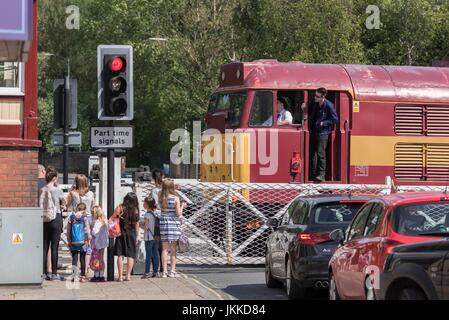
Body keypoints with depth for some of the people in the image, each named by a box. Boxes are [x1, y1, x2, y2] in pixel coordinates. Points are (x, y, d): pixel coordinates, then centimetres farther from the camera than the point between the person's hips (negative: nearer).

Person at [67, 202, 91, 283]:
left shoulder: (71, 217, -1)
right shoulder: (85, 217, -7)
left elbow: (68, 230, 4)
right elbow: (87, 229, -3)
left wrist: (69, 241, 12)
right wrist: (89, 239, 7)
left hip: (73, 242, 1)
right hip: (83, 242, -1)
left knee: (74, 258, 4)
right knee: (82, 258, 6)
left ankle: (74, 275, -6)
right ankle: (83, 276, 8)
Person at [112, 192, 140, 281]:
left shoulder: (120, 208, -6)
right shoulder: (135, 210, -1)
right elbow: (137, 224, 4)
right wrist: (137, 236, 13)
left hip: (121, 233, -1)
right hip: (132, 233, 1)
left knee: (120, 255, 2)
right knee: (130, 255, 6)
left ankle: (120, 276, -2)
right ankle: (128, 275, 1)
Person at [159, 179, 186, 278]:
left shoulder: (161, 198, -2)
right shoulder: (175, 199, -10)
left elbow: (162, 209, 5)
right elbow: (178, 213, -11)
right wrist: (182, 206, 8)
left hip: (163, 223, 3)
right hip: (174, 224, -3)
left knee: (164, 248, 6)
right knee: (173, 249, 5)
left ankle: (164, 271, 5)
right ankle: (172, 271, 5)